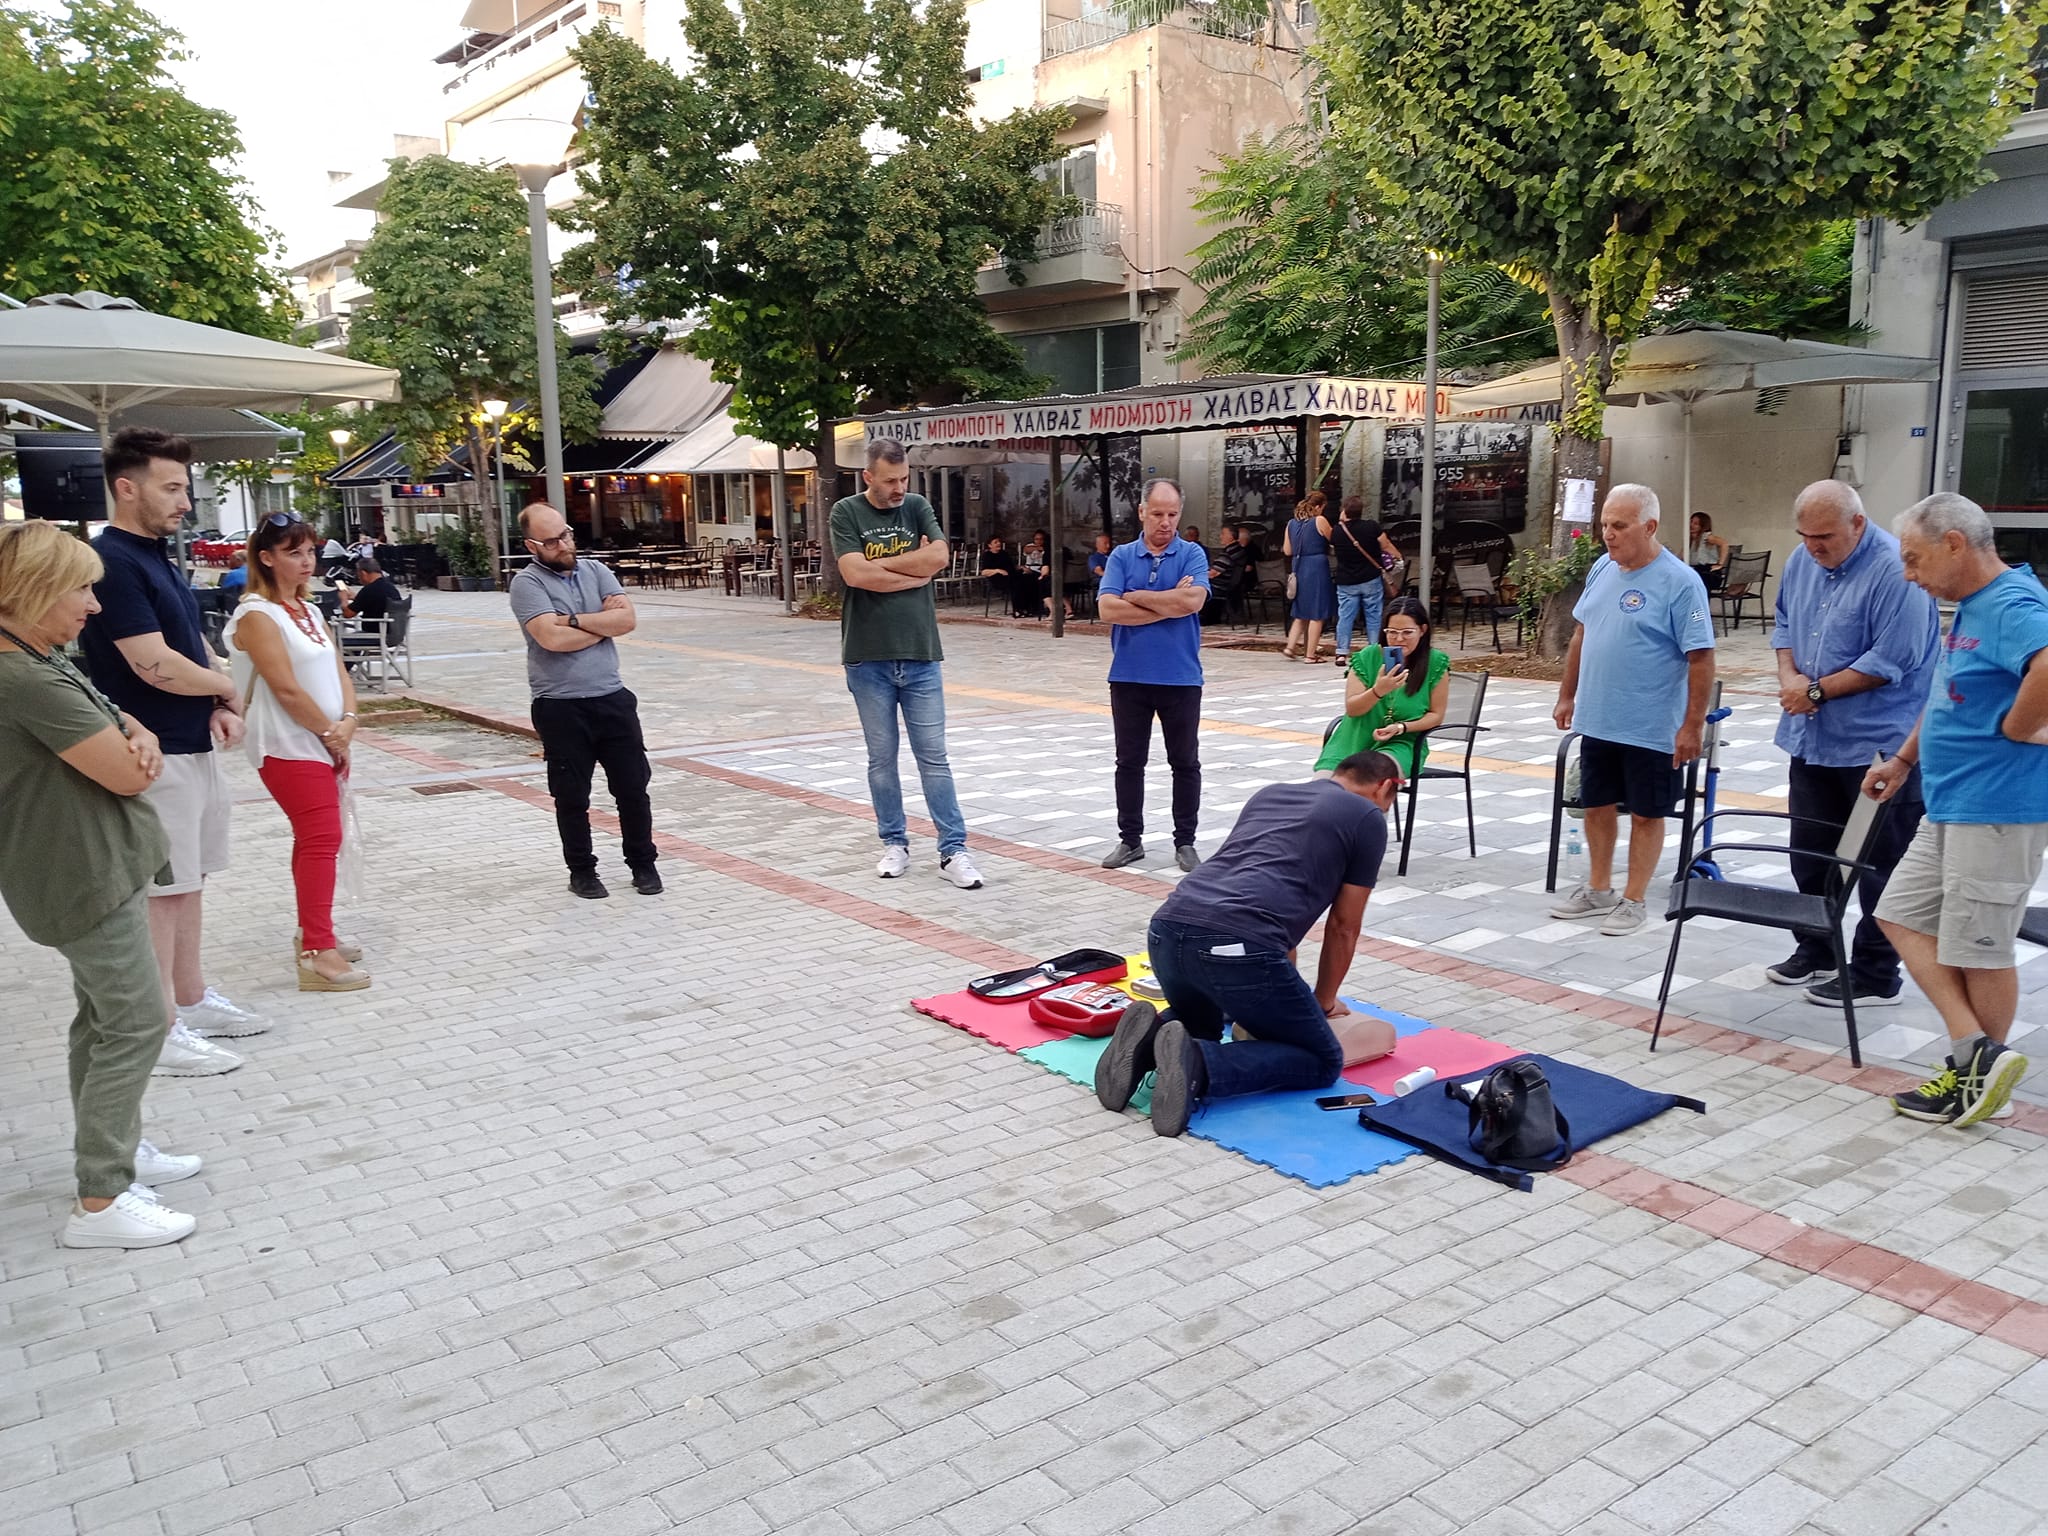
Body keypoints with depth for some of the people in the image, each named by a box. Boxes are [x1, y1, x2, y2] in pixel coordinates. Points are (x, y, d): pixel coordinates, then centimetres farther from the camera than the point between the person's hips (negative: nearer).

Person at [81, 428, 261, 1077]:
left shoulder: (157, 555, 12)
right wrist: (226, 689, -5)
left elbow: (195, 640, 17)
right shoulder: (112, 562, -18)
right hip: (155, 755, -9)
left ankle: (192, 998, 29)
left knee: (189, 879, 16)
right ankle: (161, 1031, 7)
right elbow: (154, 664, -23)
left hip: (194, 746, 9)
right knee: (159, 889, -2)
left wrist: (220, 708, 0)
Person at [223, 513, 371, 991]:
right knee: (322, 840, -14)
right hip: (290, 748, -9)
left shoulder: (308, 611, 13)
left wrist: (348, 721, -7)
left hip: (326, 744, 9)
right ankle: (318, 953, -14)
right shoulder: (257, 616, -13)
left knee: (315, 840, 15)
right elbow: (286, 688, -18)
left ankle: (312, 932, 26)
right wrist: (329, 731, -10)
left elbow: (337, 671, 9)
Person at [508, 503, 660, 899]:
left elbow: (628, 619, -5)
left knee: (633, 786, 8)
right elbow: (552, 638, -21)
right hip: (560, 707, -4)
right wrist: (603, 622, -7)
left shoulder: (595, 571, 8)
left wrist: (574, 619, -13)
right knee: (571, 796, 7)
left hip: (613, 698, 4)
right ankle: (582, 871, 21)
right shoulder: (527, 583, -7)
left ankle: (643, 863, 22)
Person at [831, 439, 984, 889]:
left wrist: (879, 564, -9)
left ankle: (953, 849, 5)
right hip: (868, 657, -1)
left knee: (933, 756, 2)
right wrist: (915, 571, -7)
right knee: (881, 757, 8)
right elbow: (855, 574, -15)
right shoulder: (846, 512, 0)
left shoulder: (918, 508, 6)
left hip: (920, 654, 1)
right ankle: (894, 843, 20)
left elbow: (938, 557, -11)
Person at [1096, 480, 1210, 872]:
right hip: (1128, 677, 1)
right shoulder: (1121, 556, 3)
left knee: (1185, 763, 8)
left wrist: (1137, 597, -9)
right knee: (1129, 762, 9)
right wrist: (1169, 604, -12)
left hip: (1181, 678, -1)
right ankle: (1130, 839, 20)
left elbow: (1192, 600, -18)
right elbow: (1108, 609, -11)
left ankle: (1185, 841, 19)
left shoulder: (1192, 554, -1)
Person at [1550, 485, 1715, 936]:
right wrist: (1567, 696, 16)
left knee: (1646, 814, 7)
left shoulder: (1680, 582, -15)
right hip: (1596, 722, 7)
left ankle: (1633, 900, 19)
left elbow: (1700, 658, -15)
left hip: (1650, 729, -6)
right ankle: (1598, 891, 31)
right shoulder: (1601, 569, 5)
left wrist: (1693, 725, -17)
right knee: (1597, 806, 16)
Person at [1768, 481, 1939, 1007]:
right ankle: (1815, 952, 33)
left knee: (1880, 865, 3)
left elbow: (1891, 660, -22)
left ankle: (1875, 977, 13)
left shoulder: (1894, 570, -19)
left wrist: (1816, 691, -16)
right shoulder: (1803, 560, 5)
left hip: (1877, 746, -8)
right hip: (1813, 739, 8)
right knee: (1809, 852, 17)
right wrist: (1789, 673, -2)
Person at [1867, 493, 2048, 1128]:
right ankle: (1974, 1051, 13)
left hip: (1997, 808, -11)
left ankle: (1983, 1073, 15)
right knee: (1902, 914, 11)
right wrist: (1905, 758, 22)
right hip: (1950, 807, 11)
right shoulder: (1971, 609, 14)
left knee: (1978, 944, 1)